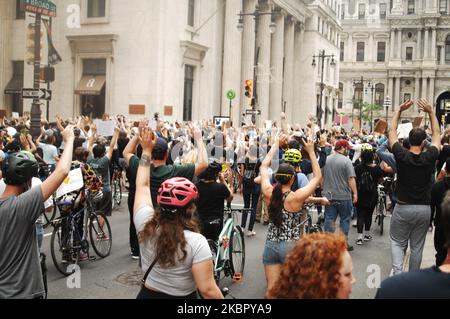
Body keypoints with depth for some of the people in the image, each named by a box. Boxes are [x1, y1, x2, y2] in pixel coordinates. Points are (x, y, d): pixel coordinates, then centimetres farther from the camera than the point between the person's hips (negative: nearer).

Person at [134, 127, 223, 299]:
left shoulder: (145, 224, -13)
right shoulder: (196, 242, -26)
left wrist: (146, 151, 8)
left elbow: (142, 186, 0)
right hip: (183, 296, -3)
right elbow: (208, 290, -27)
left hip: (147, 295, 4)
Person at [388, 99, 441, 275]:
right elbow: (437, 134, 8)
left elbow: (392, 132, 3)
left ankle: (397, 272, -10)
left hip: (403, 207, -1)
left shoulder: (402, 156, -11)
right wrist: (431, 112, 9)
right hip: (424, 208, 1)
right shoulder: (429, 157, -8)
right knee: (417, 246, 12)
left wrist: (400, 111, 6)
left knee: (397, 242, 11)